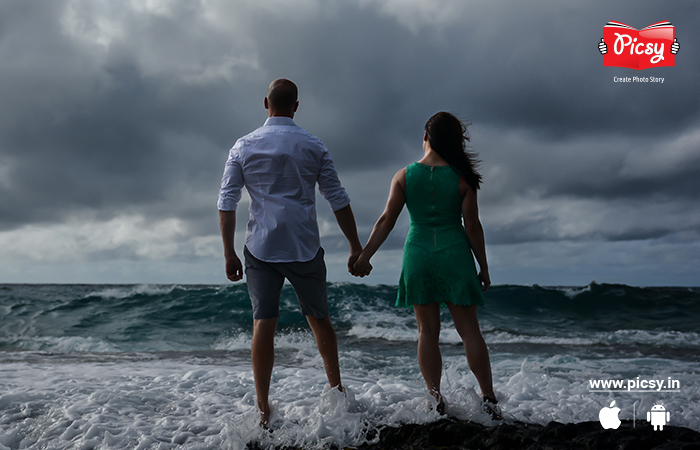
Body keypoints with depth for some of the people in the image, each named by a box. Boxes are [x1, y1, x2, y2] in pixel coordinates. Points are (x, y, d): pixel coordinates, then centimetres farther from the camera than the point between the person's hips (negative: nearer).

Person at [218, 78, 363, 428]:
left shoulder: (243, 146, 4)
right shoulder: (314, 147, 2)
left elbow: (227, 202, 0)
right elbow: (338, 200, 2)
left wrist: (229, 252, 4)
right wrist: (356, 247, 8)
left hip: (260, 248, 0)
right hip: (305, 249, 0)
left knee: (263, 325, 1)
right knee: (318, 318, 16)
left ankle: (263, 410, 2)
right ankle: (336, 389, 24)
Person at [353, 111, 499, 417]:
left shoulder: (404, 176, -2)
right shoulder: (461, 178, -4)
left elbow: (386, 221, -3)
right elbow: (472, 226, -3)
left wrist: (364, 256, 5)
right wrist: (483, 267, 7)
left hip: (418, 255, 1)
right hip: (455, 255, -1)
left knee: (427, 331, 9)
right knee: (469, 330, 6)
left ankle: (435, 400, 12)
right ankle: (489, 398, 11)